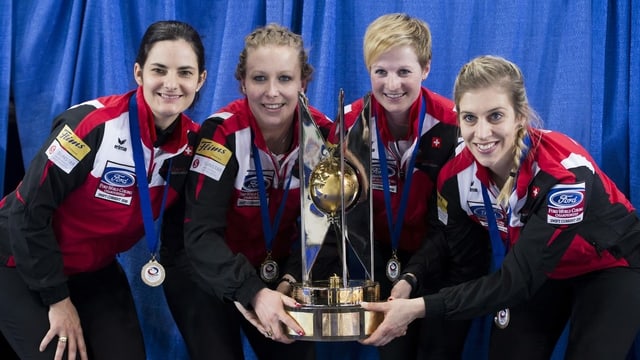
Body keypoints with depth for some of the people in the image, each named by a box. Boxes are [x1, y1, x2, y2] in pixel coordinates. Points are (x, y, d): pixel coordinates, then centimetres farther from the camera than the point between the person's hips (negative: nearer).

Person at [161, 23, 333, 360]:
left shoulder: (320, 132, -13)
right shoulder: (223, 132, -25)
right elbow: (201, 233, -30)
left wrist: (292, 279, -25)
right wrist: (254, 293, -42)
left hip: (276, 267, 4)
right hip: (203, 267, -4)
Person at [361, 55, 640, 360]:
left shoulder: (566, 169, -37)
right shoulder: (457, 175, -22)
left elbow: (518, 281, -38)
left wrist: (420, 308, -43)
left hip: (612, 264, -4)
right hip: (538, 273, 4)